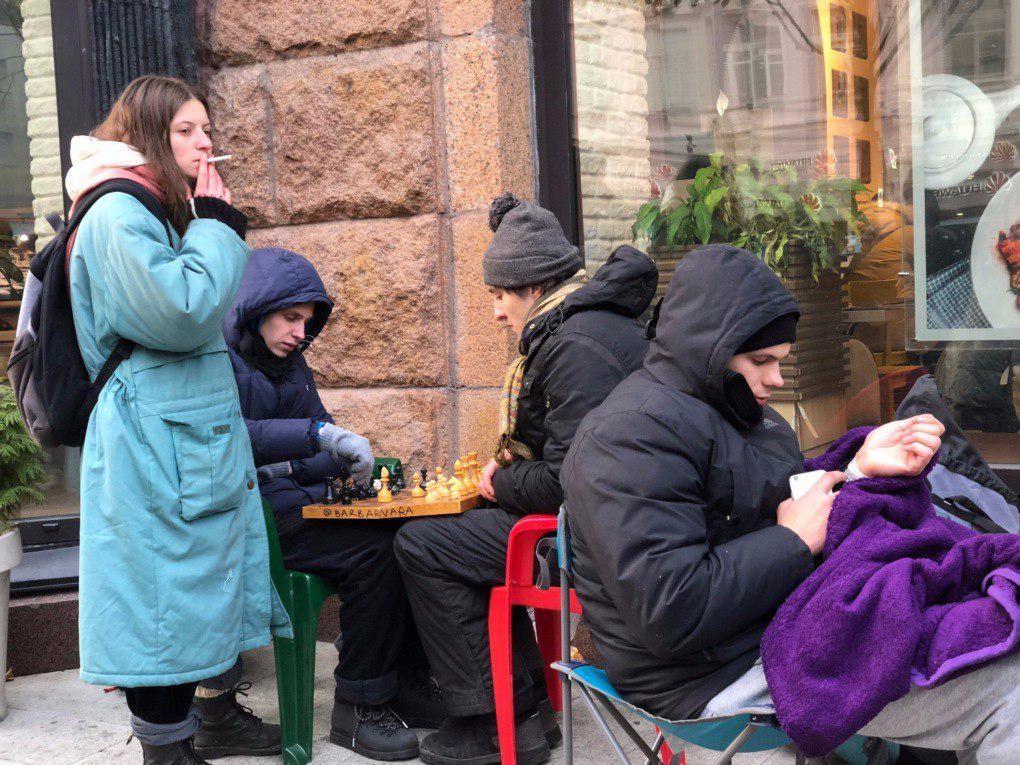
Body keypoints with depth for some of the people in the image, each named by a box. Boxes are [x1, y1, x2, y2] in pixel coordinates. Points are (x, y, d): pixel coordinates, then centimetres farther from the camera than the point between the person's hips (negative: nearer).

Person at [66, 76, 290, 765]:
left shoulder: (166, 213, 20)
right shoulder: (118, 214, -11)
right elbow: (182, 314, -21)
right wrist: (217, 228, -12)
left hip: (197, 438, 10)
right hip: (154, 448, -10)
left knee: (188, 610, 13)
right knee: (164, 608, -5)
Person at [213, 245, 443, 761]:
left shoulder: (288, 362, 17)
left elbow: (321, 430, 16)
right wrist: (318, 436, -33)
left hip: (284, 499, 8)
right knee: (371, 549, -24)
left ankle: (406, 681, -2)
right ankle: (359, 707, -12)